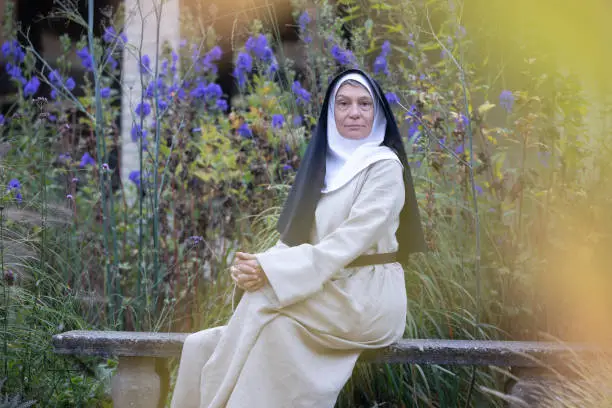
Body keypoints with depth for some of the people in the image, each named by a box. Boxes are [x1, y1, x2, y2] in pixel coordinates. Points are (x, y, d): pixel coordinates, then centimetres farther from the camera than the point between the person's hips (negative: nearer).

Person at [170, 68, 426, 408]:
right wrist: (258, 264, -14)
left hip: (367, 300, -6)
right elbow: (297, 237, 9)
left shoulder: (384, 167, -5)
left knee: (263, 298, -31)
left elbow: (349, 243, -17)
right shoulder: (324, 164, 17)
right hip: (329, 297, 6)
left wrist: (273, 272, -25)